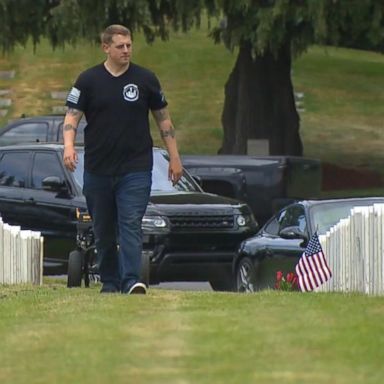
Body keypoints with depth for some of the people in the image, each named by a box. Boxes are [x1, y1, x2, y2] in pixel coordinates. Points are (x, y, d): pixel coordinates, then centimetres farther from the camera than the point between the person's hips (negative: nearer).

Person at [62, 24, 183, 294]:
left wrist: (174, 158, 9)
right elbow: (72, 117, -1)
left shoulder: (145, 79, 4)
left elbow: (163, 119, 11)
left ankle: (131, 281, -20)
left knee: (131, 226, -13)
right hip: (97, 170, 1)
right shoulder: (89, 80, 2)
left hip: (136, 170, -1)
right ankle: (110, 283, 17)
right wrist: (69, 146, -21)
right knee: (104, 232, 7)